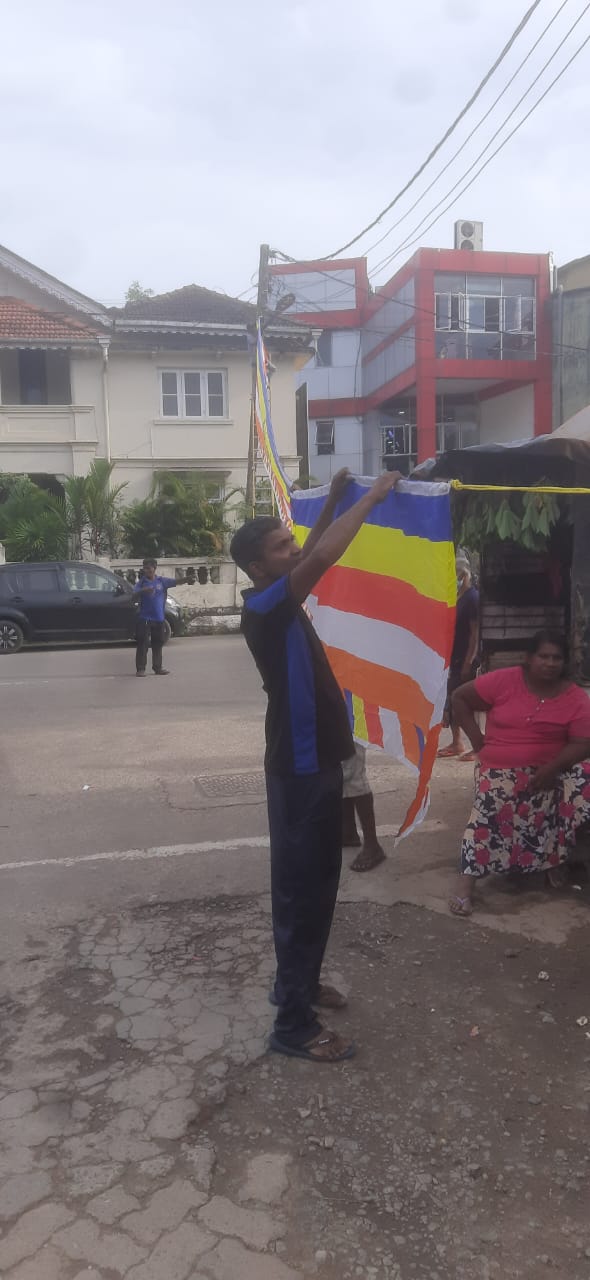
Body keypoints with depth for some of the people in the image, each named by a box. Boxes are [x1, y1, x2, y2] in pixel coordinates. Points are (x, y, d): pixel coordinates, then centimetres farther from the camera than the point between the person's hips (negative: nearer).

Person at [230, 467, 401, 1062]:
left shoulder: (282, 602, 9)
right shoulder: (263, 608, -18)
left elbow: (311, 554, 27)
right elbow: (323, 558, -31)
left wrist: (333, 500, 17)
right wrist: (372, 497, -20)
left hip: (317, 762, 10)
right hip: (298, 771, -10)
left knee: (318, 883, 20)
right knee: (300, 889, -2)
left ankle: (297, 983, 36)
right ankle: (294, 1024, 10)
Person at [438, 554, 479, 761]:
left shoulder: (472, 597, -13)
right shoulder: (458, 597, 14)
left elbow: (475, 633, -17)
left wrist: (468, 662, -20)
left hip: (467, 660, -9)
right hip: (456, 658, 9)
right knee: (451, 700, 13)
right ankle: (457, 743, 23)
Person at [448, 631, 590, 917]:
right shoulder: (505, 681, -6)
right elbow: (460, 697, 1)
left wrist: (551, 768, -23)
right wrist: (476, 738, -3)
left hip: (550, 770, 2)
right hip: (500, 768, -2)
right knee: (489, 812, -24)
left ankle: (553, 860, -1)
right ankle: (465, 882, -20)